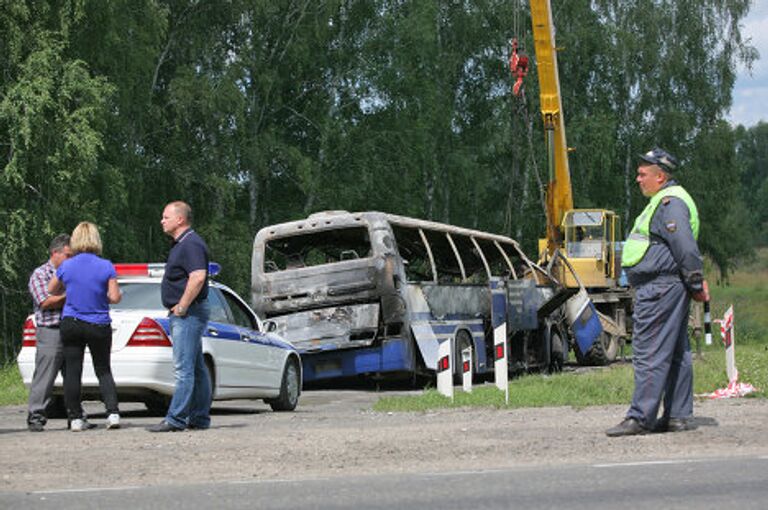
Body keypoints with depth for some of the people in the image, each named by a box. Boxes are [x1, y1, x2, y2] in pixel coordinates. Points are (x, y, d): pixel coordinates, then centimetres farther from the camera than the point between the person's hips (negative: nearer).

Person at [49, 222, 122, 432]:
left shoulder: (66, 266, -2)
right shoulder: (106, 267, -8)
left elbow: (51, 290, 12)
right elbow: (114, 297, -9)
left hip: (71, 325, 0)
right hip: (99, 327, 0)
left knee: (72, 372, 5)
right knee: (103, 371, 10)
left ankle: (76, 418, 4)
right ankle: (112, 413, -4)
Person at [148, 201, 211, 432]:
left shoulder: (191, 244, -14)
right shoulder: (180, 244, 19)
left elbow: (198, 277, -27)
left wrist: (181, 307, -21)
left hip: (188, 314, -11)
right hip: (186, 315, 11)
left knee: (183, 367, -11)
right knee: (196, 368, 11)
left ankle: (176, 419, -13)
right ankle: (200, 418, 14)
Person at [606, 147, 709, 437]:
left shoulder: (670, 203, -15)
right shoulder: (665, 201, 20)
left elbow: (686, 249, -21)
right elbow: (685, 252, 23)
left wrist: (696, 285, -15)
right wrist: (696, 283, 16)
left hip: (660, 289, -11)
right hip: (661, 289, 11)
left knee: (649, 353, -10)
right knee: (676, 355, 11)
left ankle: (641, 418, -11)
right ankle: (679, 416, 15)